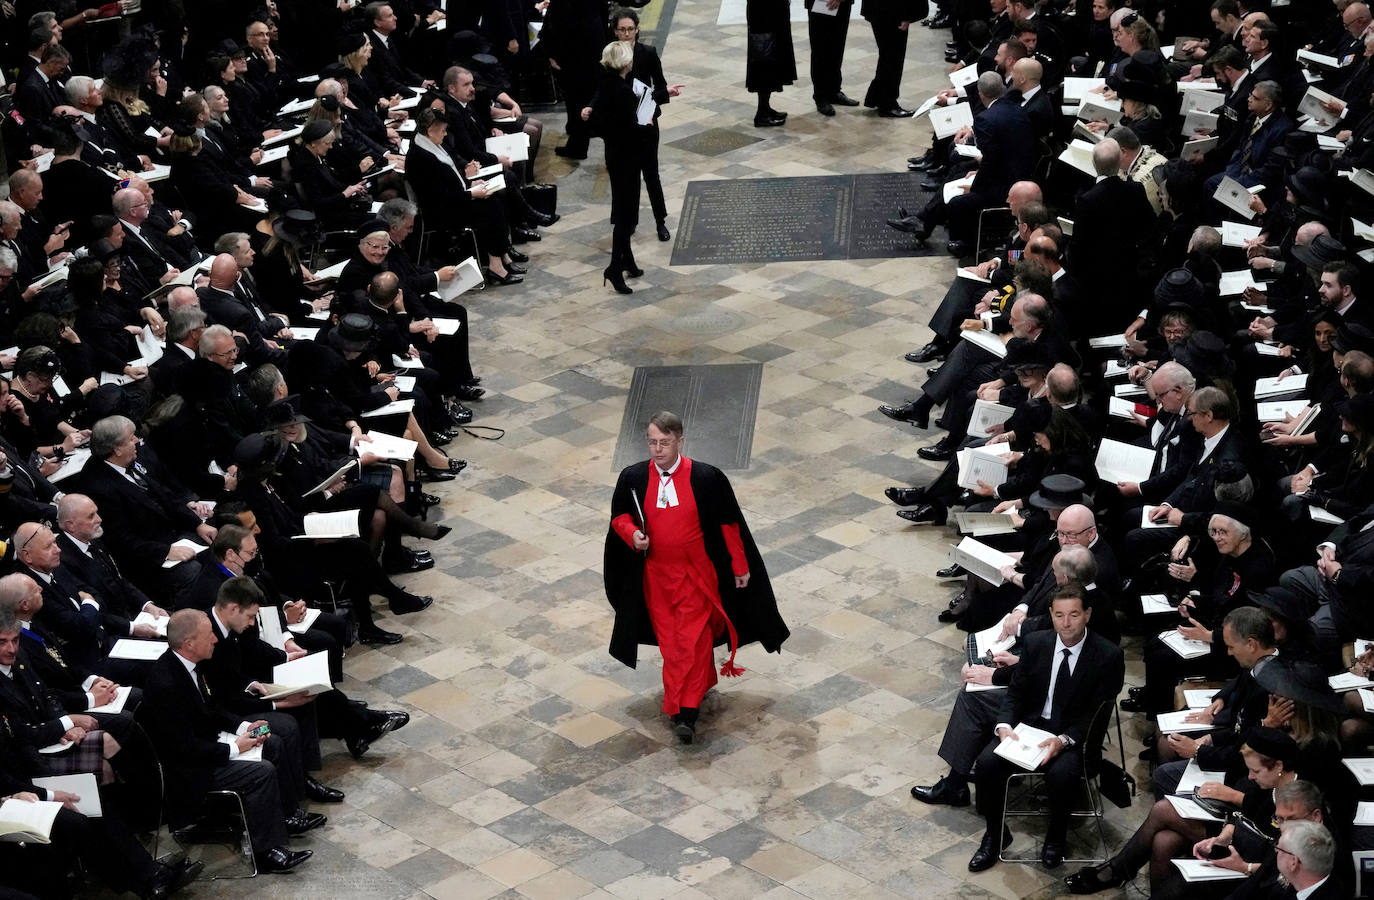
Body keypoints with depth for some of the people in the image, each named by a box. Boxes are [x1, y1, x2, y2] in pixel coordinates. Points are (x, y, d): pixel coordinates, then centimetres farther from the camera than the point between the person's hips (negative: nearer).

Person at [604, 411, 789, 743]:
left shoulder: (706, 478, -16)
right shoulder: (633, 478, -9)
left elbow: (728, 523, -5)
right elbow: (619, 516, 7)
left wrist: (740, 566, 1)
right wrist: (632, 534, -16)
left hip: (698, 573, -3)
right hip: (657, 573, 3)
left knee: (692, 640, -6)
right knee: (670, 641, 12)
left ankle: (687, 713, -3)